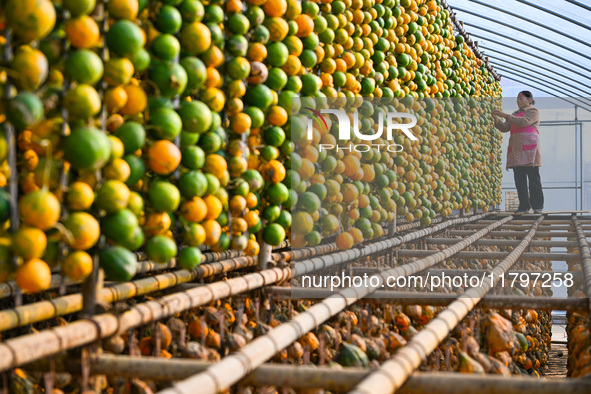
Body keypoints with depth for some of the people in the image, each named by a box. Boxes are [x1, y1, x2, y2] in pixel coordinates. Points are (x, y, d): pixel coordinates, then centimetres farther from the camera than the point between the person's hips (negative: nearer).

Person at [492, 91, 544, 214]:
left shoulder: (533, 111, 3)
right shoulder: (516, 114, 24)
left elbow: (523, 122, -16)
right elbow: (505, 128, 13)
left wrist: (504, 115, -17)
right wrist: (496, 118, -4)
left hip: (529, 148, -6)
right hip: (516, 149, 6)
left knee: (533, 178, -7)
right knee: (519, 179, 0)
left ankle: (537, 206, -3)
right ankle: (524, 206, 3)